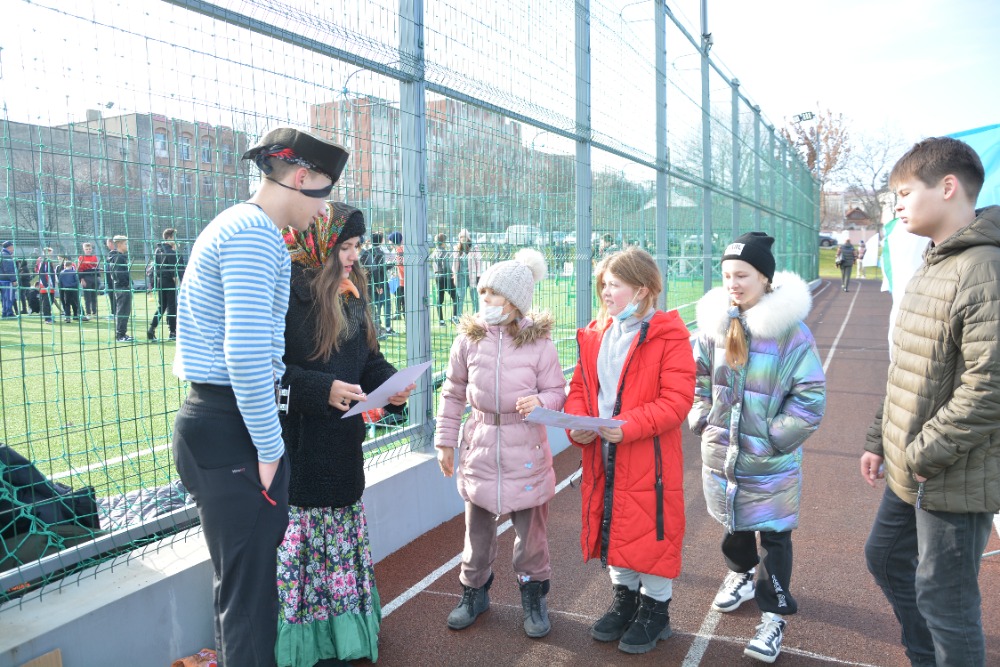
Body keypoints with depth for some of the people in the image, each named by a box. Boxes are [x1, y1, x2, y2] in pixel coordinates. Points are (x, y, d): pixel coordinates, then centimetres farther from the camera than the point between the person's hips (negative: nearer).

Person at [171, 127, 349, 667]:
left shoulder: (233, 225, 18)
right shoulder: (257, 233, -16)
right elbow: (247, 355, -25)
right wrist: (269, 448, -15)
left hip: (208, 421, 11)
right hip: (234, 428, -11)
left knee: (237, 579, 23)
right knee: (250, 592, 1)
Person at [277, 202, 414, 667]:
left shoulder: (350, 293, 10)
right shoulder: (286, 290, -15)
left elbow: (369, 360, 14)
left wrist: (392, 385, -5)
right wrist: (322, 390, -26)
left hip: (342, 445, 8)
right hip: (298, 448, -8)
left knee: (339, 542, 18)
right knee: (295, 547, 2)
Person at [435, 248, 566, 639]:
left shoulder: (539, 342, -10)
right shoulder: (468, 338, -3)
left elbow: (557, 392, -2)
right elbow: (453, 393, 6)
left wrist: (540, 402, -25)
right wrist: (445, 440, 7)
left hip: (527, 450, -2)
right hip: (480, 447, 2)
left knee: (531, 528, 10)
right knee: (477, 527, 14)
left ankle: (534, 596, 32)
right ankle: (474, 592, 36)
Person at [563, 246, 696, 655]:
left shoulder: (669, 336, -12)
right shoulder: (595, 335, 7)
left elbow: (677, 399, -18)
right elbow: (579, 387, 10)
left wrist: (630, 426, -27)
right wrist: (577, 424, -9)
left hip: (648, 459, -6)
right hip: (602, 456, 6)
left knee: (651, 529, 7)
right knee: (611, 526, 18)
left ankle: (655, 607, 29)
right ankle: (624, 597, 39)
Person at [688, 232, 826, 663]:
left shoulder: (789, 330, -16)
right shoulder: (714, 322, -2)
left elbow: (812, 395, -14)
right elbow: (697, 376, 13)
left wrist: (776, 435, -14)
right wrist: (702, 418, 4)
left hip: (771, 462, -5)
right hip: (721, 454, 5)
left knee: (773, 536, 7)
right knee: (733, 524, 24)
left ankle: (774, 615, 24)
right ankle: (742, 576, 50)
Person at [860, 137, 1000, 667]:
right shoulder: (929, 269, 10)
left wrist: (926, 454, -18)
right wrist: (880, 440, 15)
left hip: (954, 479, -10)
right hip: (909, 471, 10)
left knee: (942, 596, 4)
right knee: (885, 557, 23)